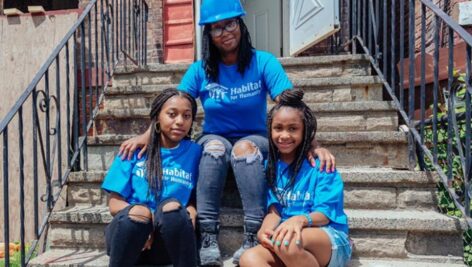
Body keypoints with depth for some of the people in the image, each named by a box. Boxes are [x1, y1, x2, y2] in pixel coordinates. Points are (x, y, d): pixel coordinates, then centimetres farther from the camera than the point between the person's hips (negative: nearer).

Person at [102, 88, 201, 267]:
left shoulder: (195, 152, 4)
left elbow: (196, 199, 8)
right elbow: (114, 202, 1)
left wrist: (191, 210, -15)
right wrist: (134, 210, -20)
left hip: (168, 241, 0)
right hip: (128, 232, 1)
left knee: (173, 208, -32)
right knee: (134, 214, -33)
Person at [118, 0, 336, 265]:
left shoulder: (263, 62, -9)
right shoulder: (200, 69, -3)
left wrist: (313, 144, -34)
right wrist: (146, 135, -28)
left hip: (254, 140, -1)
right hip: (214, 140, 2)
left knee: (244, 148, -35)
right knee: (215, 146, -33)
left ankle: (254, 236, -31)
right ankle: (208, 236, -29)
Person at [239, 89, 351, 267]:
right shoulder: (271, 165, 9)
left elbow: (324, 214, -10)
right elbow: (274, 209, 4)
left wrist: (301, 219, -33)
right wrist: (266, 230, -19)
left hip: (331, 239, -4)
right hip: (286, 236, 4)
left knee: (289, 244, -38)